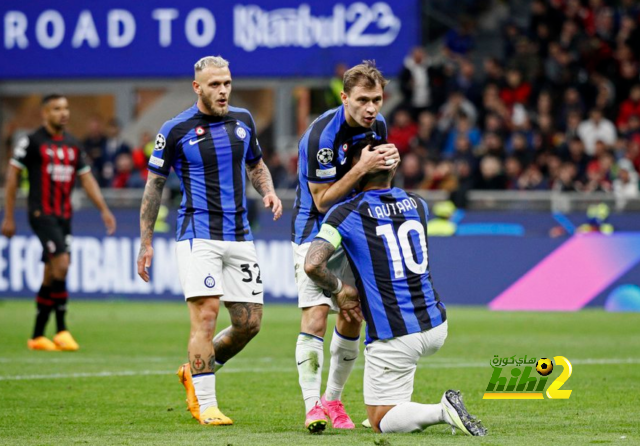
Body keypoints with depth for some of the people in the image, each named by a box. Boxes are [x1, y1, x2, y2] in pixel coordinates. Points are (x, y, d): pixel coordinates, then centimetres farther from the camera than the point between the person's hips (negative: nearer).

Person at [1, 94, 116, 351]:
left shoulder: (73, 145, 13)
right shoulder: (33, 142, -4)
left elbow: (86, 178, 16)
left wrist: (104, 210, 6)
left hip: (64, 215, 6)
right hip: (42, 212, -6)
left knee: (52, 275, 6)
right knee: (61, 265, -19)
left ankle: (37, 335, 13)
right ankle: (61, 330, -14)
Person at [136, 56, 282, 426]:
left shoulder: (243, 120, 8)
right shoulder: (176, 130, -5)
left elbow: (256, 164, 25)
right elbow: (154, 185, 3)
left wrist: (268, 191, 2)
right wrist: (146, 243, 2)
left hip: (239, 236, 5)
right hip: (198, 236, -5)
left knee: (250, 321, 3)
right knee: (206, 314, -15)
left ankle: (196, 371, 26)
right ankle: (206, 405, -9)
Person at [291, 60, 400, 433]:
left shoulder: (377, 125, -2)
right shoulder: (322, 135, -25)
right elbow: (322, 200, -22)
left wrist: (388, 161, -10)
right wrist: (363, 167, -30)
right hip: (316, 231, -7)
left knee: (353, 318, 7)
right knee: (316, 315, -17)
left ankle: (333, 400, 20)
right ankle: (313, 409, -20)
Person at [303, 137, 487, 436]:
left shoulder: (345, 214, -8)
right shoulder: (417, 206, 9)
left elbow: (312, 265, -19)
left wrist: (339, 290, -1)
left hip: (395, 338, -6)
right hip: (436, 327, 6)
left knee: (381, 422, 6)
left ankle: (442, 411, -18)